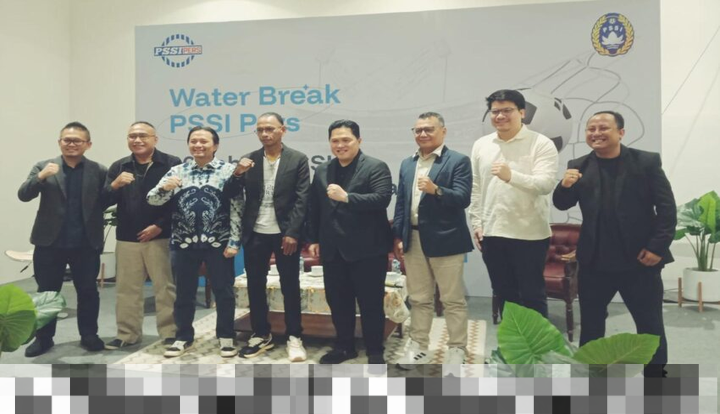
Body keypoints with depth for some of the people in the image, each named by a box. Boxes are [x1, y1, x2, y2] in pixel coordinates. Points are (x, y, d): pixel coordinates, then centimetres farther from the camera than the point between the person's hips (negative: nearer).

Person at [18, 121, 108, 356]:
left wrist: (92, 216, -14)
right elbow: (23, 195, -7)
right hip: (50, 243, 1)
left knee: (88, 291, 7)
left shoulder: (99, 171, 2)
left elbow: (107, 202, 1)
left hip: (86, 244, 0)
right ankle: (43, 338, 24)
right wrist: (41, 177, -23)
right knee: (46, 292, 10)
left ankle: (89, 335, 22)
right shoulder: (43, 167, 3)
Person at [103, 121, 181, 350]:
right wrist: (115, 185, -16)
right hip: (127, 237, 4)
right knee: (127, 288, 12)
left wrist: (160, 225, -13)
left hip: (160, 236, -4)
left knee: (165, 287, 3)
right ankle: (127, 334, 25)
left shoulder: (172, 164, -3)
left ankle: (171, 333, 13)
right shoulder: (119, 167, 10)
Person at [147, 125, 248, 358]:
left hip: (218, 243, -2)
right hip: (183, 243, 3)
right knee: (184, 293, 12)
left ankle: (226, 337, 22)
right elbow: (152, 200, 4)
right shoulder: (177, 171, 7)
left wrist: (234, 241, -10)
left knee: (224, 292, 6)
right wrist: (164, 187, -18)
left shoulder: (228, 170, -1)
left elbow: (237, 209, -4)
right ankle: (183, 337, 29)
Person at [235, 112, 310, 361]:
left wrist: (292, 233, -13)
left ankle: (294, 337, 17)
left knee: (290, 286, 4)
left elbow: (302, 199, -6)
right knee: (255, 286, 10)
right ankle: (261, 335, 26)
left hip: (285, 233, -3)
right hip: (255, 234, 3)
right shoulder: (249, 160, 7)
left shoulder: (298, 159, -1)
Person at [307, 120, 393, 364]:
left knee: (371, 303, 4)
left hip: (367, 249, -5)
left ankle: (375, 351, 20)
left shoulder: (376, 167, -5)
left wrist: (346, 197, -27)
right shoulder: (322, 171, 12)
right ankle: (344, 346, 31)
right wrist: (313, 239, 12)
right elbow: (314, 208, 16)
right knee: (337, 301, 14)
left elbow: (382, 199, -20)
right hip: (333, 250, 6)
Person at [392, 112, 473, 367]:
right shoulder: (407, 164, 13)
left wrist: (436, 190, -30)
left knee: (453, 299, 5)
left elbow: (463, 199, -14)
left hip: (445, 240, -5)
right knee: (418, 299, 14)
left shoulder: (458, 161, -4)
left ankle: (457, 349, 17)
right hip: (413, 240, 5)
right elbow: (400, 202, 13)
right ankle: (419, 346, 26)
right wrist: (398, 237, 7)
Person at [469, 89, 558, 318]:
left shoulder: (542, 144, -7)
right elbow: (475, 188, 11)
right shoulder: (481, 145, 8)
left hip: (529, 234, -4)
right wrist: (477, 223, 6)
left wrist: (511, 176, -34)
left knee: (532, 295, 8)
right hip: (492, 233, 5)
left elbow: (547, 184, -18)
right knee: (503, 294, 17)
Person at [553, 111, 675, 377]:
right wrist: (565, 186, -20)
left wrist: (658, 246, -13)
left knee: (650, 325, 10)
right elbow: (561, 205, 1)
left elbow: (667, 207, -4)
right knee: (590, 324, 14)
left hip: (639, 259, -2)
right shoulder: (578, 166, 4)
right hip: (594, 260, 2)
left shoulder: (647, 162, -2)